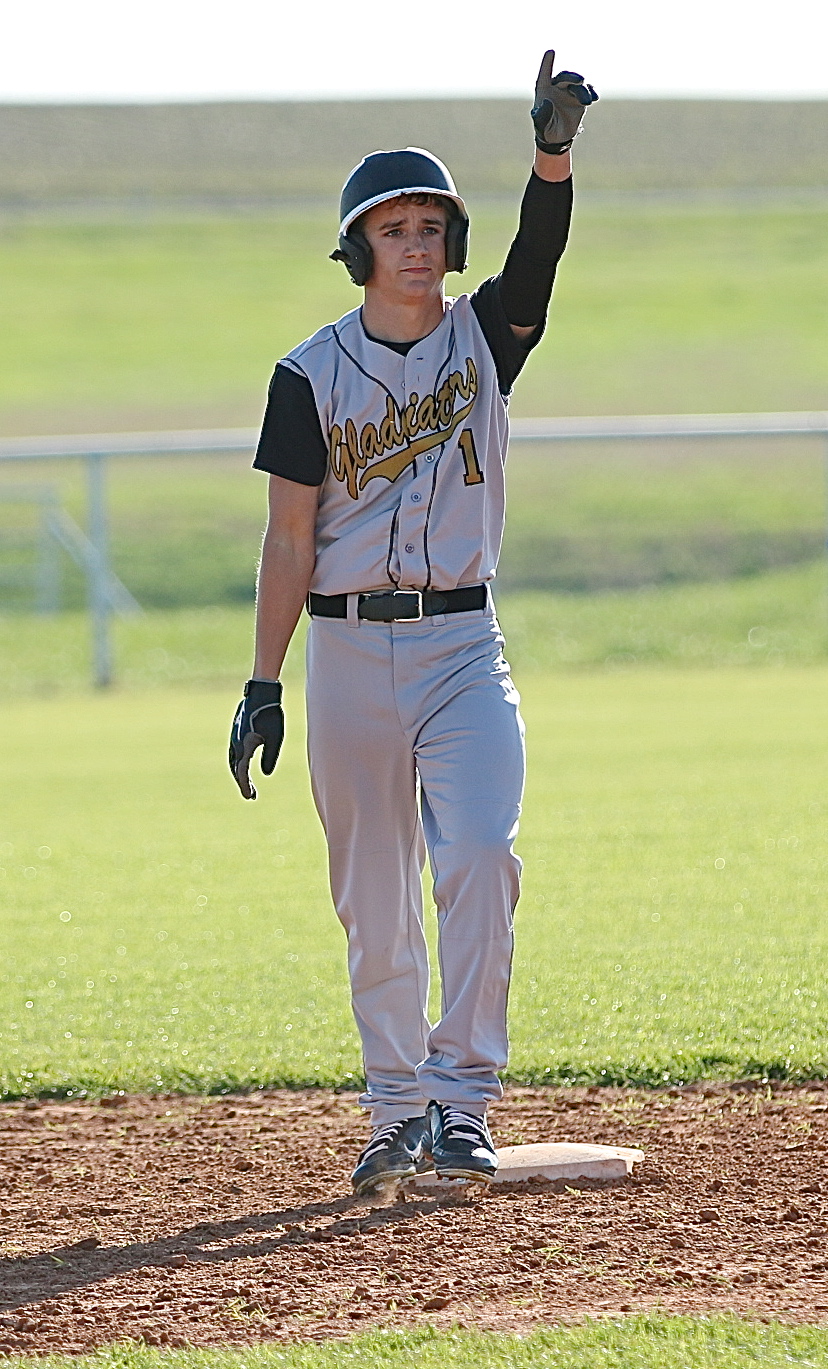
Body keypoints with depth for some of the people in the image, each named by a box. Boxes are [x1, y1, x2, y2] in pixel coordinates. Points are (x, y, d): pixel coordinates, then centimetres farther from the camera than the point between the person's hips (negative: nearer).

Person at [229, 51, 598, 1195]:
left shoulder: (484, 336, 4)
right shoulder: (313, 374, 1)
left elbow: (542, 247, -16)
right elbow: (290, 540, 1)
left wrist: (555, 152, -35)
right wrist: (263, 684, -4)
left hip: (464, 649, 0)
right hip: (351, 653, 0)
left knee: (481, 856, -18)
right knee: (373, 902, 5)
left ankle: (461, 1103, -16)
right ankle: (397, 1113, 16)